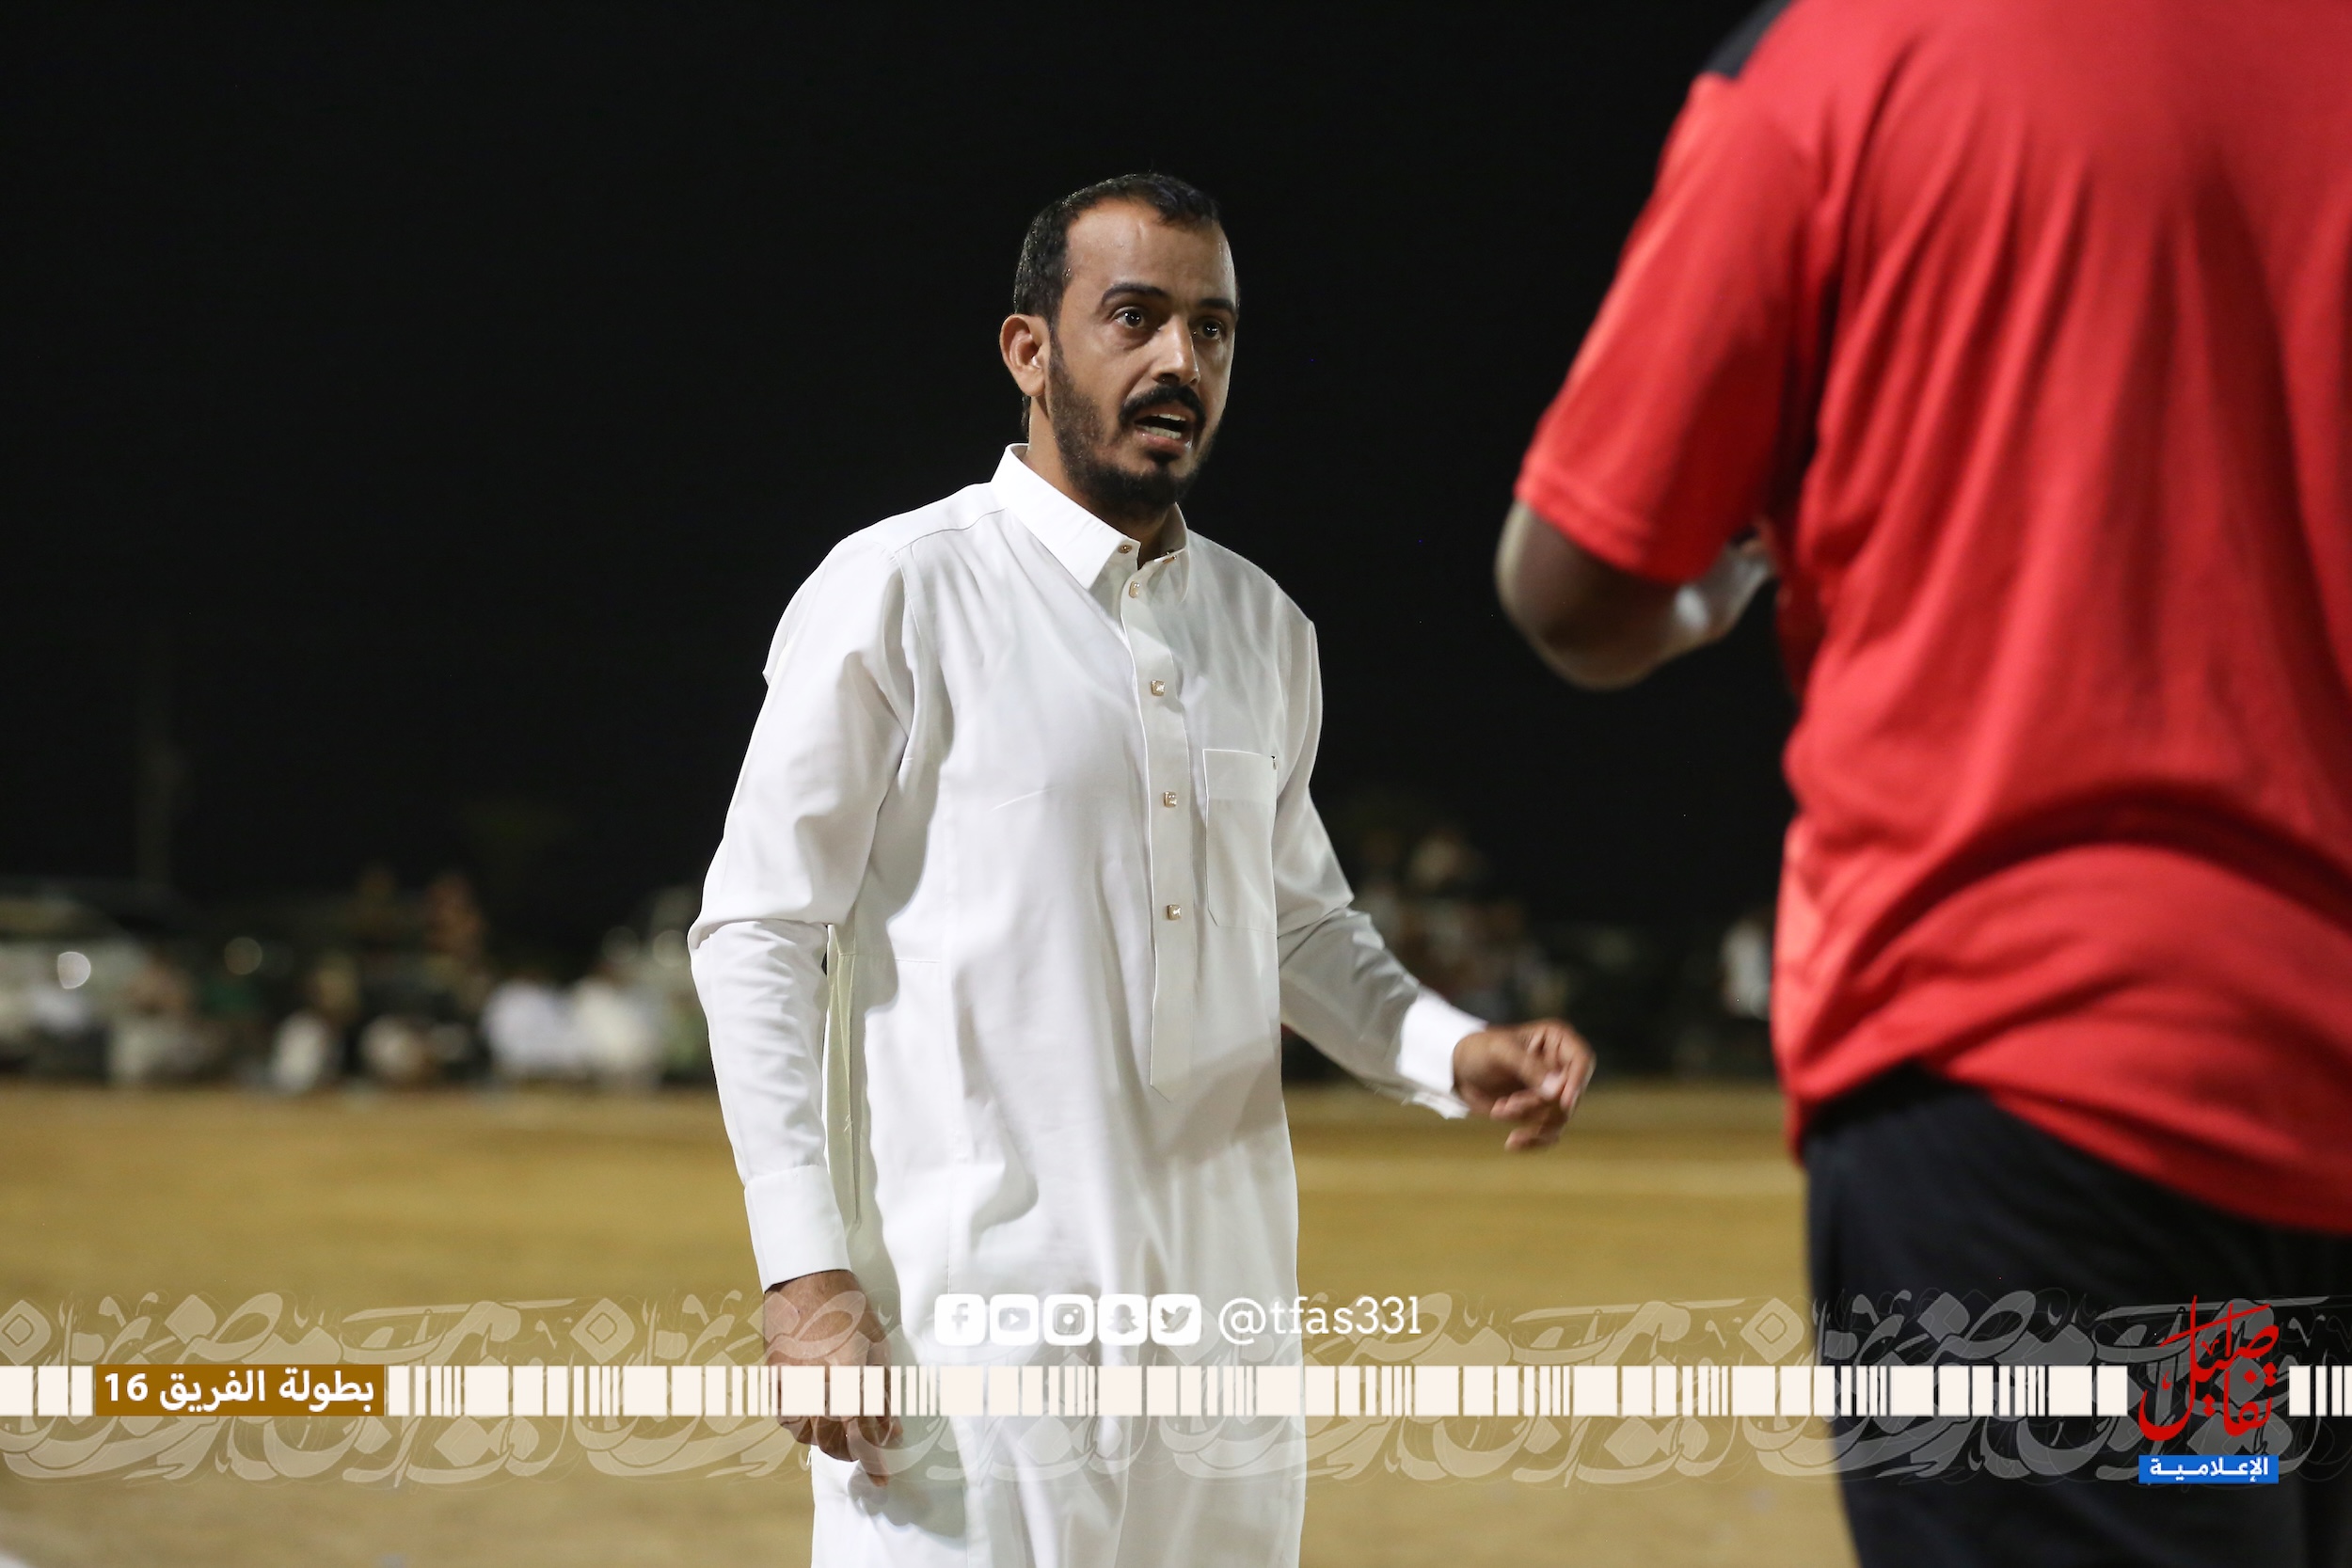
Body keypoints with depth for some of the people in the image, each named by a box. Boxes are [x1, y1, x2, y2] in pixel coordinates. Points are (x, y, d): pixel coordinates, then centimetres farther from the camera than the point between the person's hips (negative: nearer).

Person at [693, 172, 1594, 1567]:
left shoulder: (1264, 627, 15)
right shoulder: (901, 593, -3)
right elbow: (757, 935, -5)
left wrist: (1450, 1052, 5)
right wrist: (806, 1274, -13)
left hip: (1223, 1321, 6)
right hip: (978, 1324, -6)